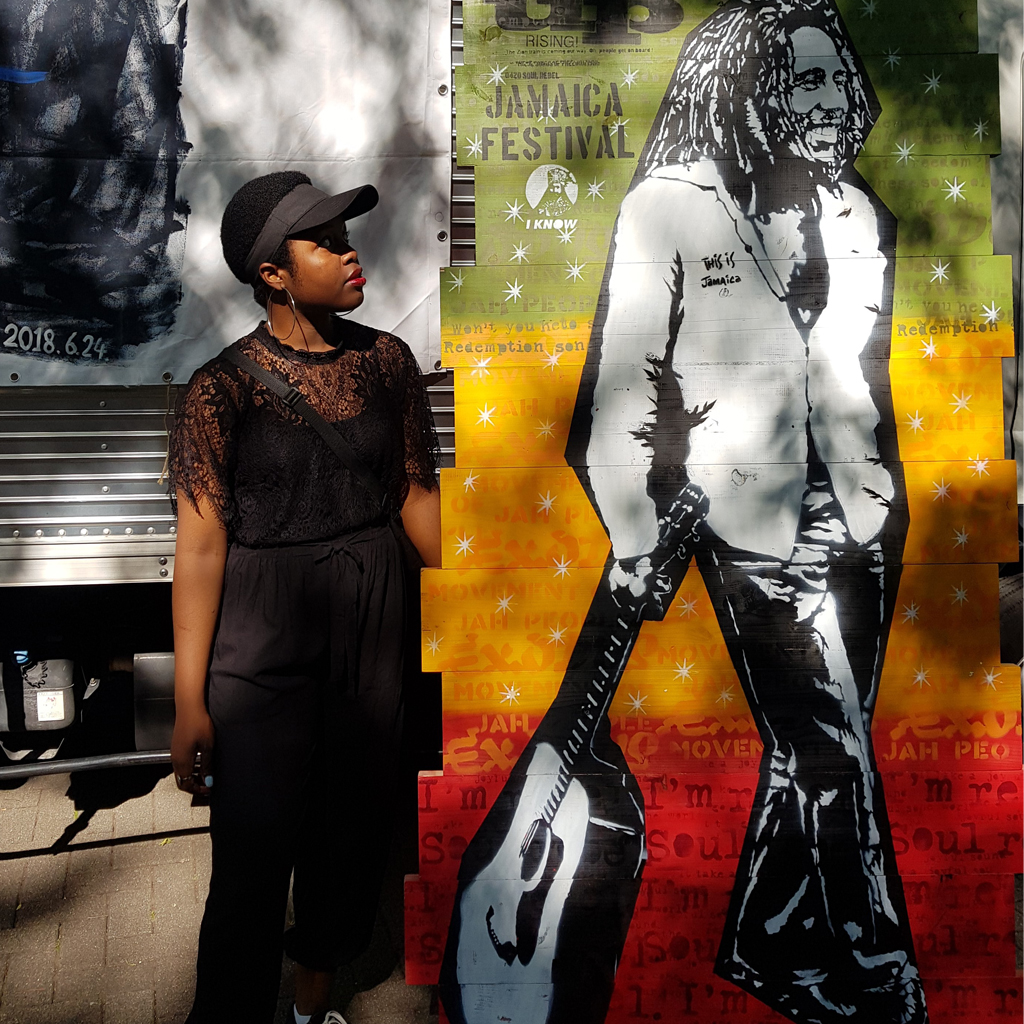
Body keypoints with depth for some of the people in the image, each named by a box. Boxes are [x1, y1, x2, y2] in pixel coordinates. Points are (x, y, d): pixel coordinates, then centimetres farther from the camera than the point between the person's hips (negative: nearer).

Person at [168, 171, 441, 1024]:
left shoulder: (385, 360, 2)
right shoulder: (223, 386, -10)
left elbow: (417, 491, 7)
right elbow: (201, 541, -12)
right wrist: (190, 701, -13)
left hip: (374, 620, 5)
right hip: (263, 631, -4)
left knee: (355, 820, 16)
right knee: (256, 846, 1)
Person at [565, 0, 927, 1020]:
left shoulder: (859, 215, 11)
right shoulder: (669, 208, -7)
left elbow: (866, 376, 17)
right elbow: (623, 381, -8)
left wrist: (879, 495, 15)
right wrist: (634, 539, -10)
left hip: (858, 513, 6)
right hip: (752, 519, -6)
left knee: (817, 748, 11)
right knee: (833, 756, -3)